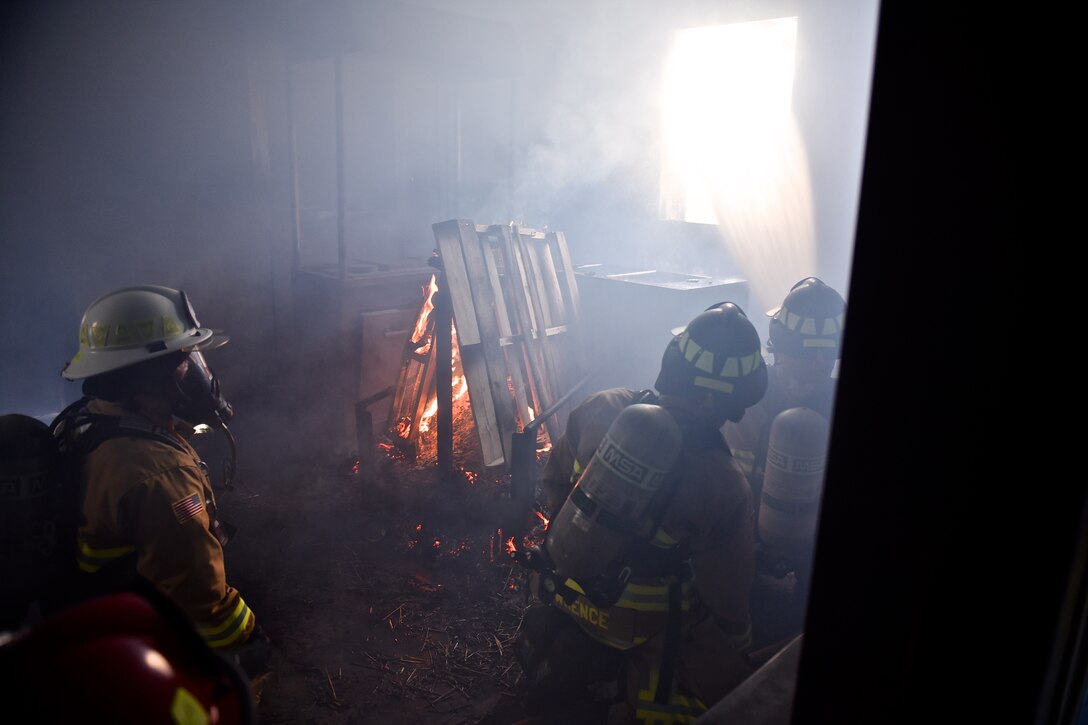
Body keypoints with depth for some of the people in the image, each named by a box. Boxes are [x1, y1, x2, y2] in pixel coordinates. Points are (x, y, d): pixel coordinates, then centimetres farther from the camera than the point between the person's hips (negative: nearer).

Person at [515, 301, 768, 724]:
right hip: (638, 635, -5)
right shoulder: (724, 488, -25)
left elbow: (554, 481, 2)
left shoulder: (602, 408, -15)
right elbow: (726, 597, -12)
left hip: (562, 591, 6)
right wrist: (737, 650, 8)